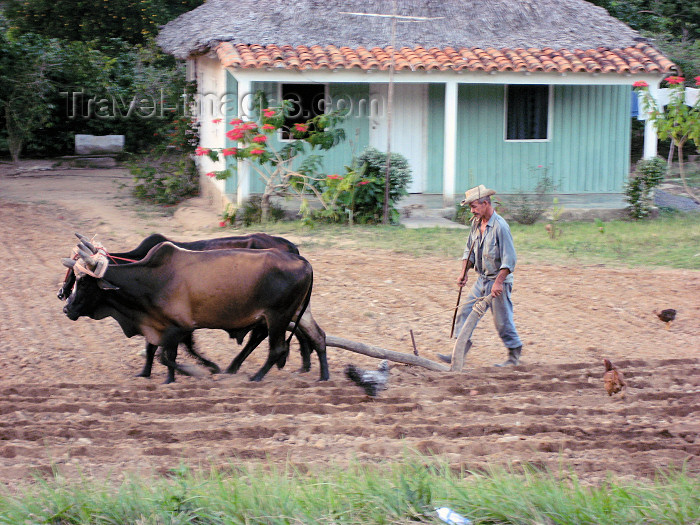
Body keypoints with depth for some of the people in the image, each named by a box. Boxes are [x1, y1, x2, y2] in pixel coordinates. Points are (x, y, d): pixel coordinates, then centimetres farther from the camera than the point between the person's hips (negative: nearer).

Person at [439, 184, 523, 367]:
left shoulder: (500, 226, -18)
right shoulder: (477, 224, 6)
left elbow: (509, 259, -20)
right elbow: (469, 251, 17)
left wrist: (498, 282, -23)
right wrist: (464, 273, 5)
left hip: (499, 281, -8)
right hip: (481, 280, 8)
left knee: (502, 320, 0)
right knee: (465, 312, 2)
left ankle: (515, 354, 16)